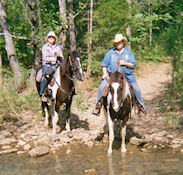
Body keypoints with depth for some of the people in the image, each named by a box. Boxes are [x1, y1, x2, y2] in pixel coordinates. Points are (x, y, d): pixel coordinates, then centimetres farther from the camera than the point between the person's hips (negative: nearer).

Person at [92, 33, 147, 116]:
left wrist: (125, 63, -12)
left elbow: (133, 65, 4)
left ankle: (141, 105, 11)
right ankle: (98, 104, -4)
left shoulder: (128, 52, 6)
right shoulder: (110, 53, 7)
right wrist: (105, 74, -3)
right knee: (101, 87, -17)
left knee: (136, 89, -8)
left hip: (127, 75, 0)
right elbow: (104, 65, 11)